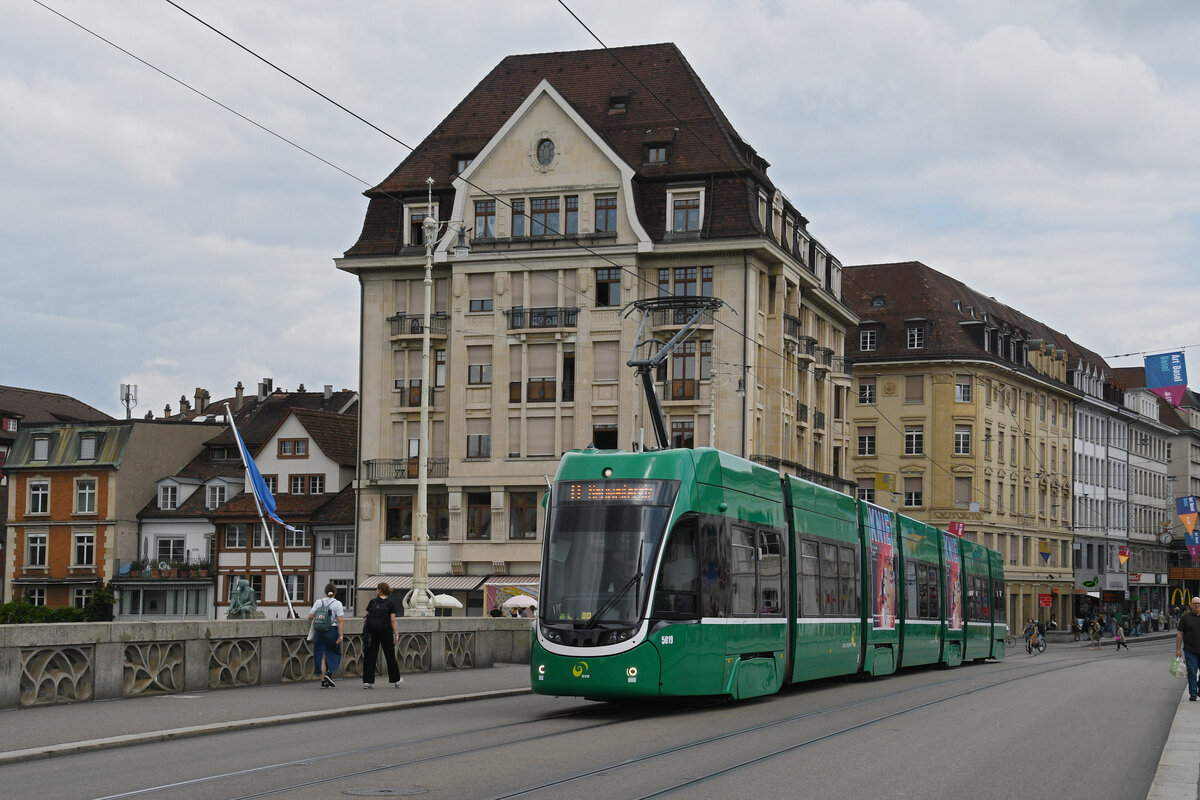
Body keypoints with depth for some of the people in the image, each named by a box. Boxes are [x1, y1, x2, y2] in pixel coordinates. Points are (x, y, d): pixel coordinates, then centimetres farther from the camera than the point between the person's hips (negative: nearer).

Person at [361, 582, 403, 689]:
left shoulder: (372, 601, 5)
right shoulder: (390, 603, -2)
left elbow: (366, 617, 6)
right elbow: (393, 620, -7)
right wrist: (396, 634, -6)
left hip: (372, 631, 2)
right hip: (385, 632, -2)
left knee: (369, 656, 4)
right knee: (390, 656, 10)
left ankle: (367, 681, -2)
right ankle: (396, 680, 20)